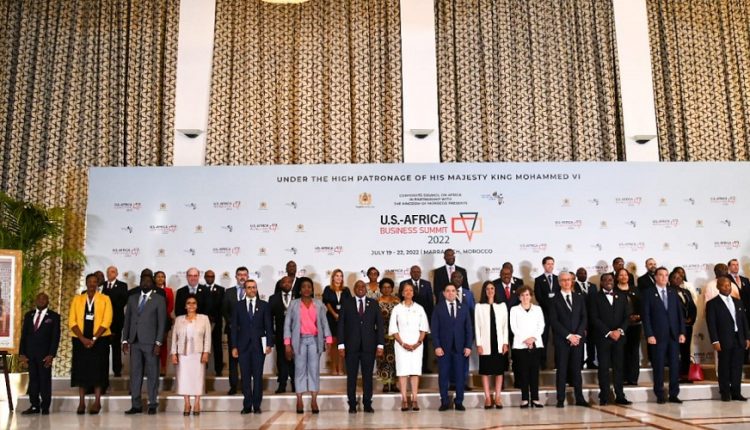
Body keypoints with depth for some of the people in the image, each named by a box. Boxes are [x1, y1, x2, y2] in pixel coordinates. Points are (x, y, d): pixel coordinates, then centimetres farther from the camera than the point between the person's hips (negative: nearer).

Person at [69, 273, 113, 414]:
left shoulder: (105, 299, 3)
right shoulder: (77, 299, 9)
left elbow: (106, 321, -6)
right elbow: (72, 321, 1)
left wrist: (94, 339, -14)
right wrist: (83, 339, -11)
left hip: (99, 339, -2)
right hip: (80, 340, 2)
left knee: (98, 369, -2)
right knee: (81, 369, 2)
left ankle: (97, 402, 4)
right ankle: (81, 402, 9)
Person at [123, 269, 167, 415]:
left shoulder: (159, 300, 2)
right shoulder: (132, 298, 14)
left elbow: (162, 323, -2)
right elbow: (127, 320, 13)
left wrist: (158, 342, -10)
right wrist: (125, 340, 6)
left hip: (150, 342, -4)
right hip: (135, 342, 4)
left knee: (152, 374, 1)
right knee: (135, 373, 4)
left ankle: (152, 405, 7)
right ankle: (136, 405, 10)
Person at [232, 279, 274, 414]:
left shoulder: (264, 305, 6)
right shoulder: (238, 306, 8)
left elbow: (269, 326, 4)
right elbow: (234, 327, 6)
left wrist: (269, 344, -5)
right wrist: (234, 346, -1)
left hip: (259, 345, -1)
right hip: (243, 345, 1)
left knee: (258, 376, 2)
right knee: (245, 377, 2)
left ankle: (256, 405, 8)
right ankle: (247, 405, 9)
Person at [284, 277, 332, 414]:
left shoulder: (319, 304, 8)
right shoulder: (294, 304, 4)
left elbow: (324, 323, 6)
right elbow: (287, 323, 2)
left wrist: (328, 339, -5)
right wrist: (287, 344, -5)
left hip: (315, 340, 1)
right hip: (300, 340, -1)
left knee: (314, 369, 0)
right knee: (300, 369, 1)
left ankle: (314, 401, 5)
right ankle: (299, 401, 7)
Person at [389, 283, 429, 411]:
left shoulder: (419, 308, 8)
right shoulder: (397, 309, 5)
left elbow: (424, 328, 6)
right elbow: (393, 329, 2)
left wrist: (418, 343, -7)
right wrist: (403, 343, -7)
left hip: (417, 345, 1)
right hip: (401, 344, -1)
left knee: (415, 371, -3)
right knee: (402, 371, -5)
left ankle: (414, 400, 0)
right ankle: (404, 400, -2)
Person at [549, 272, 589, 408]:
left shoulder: (579, 298, 12)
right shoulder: (554, 300, 2)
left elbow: (584, 318, 7)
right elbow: (554, 321, -5)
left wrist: (578, 335, -6)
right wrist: (568, 335, -12)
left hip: (578, 339, 3)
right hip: (561, 340, -2)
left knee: (577, 369, 5)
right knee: (562, 370, 0)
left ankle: (579, 398, 11)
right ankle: (560, 399, 4)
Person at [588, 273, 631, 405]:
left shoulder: (622, 297, 15)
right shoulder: (595, 297, 3)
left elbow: (626, 316, 9)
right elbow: (594, 318, -5)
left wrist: (620, 330, -7)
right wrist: (609, 332, -11)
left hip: (619, 336, 3)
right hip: (602, 337, -3)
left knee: (618, 367, 3)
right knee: (604, 367, -1)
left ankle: (620, 396, 8)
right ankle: (604, 397, 2)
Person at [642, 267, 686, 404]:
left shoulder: (673, 293, 13)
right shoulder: (649, 293, 1)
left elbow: (680, 314, 11)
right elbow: (646, 316, -4)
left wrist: (682, 332, 2)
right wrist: (649, 335, -11)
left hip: (674, 335, 4)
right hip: (658, 336, -4)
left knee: (675, 366, 3)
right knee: (659, 366, 0)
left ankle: (674, 395, 11)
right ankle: (660, 395, 9)